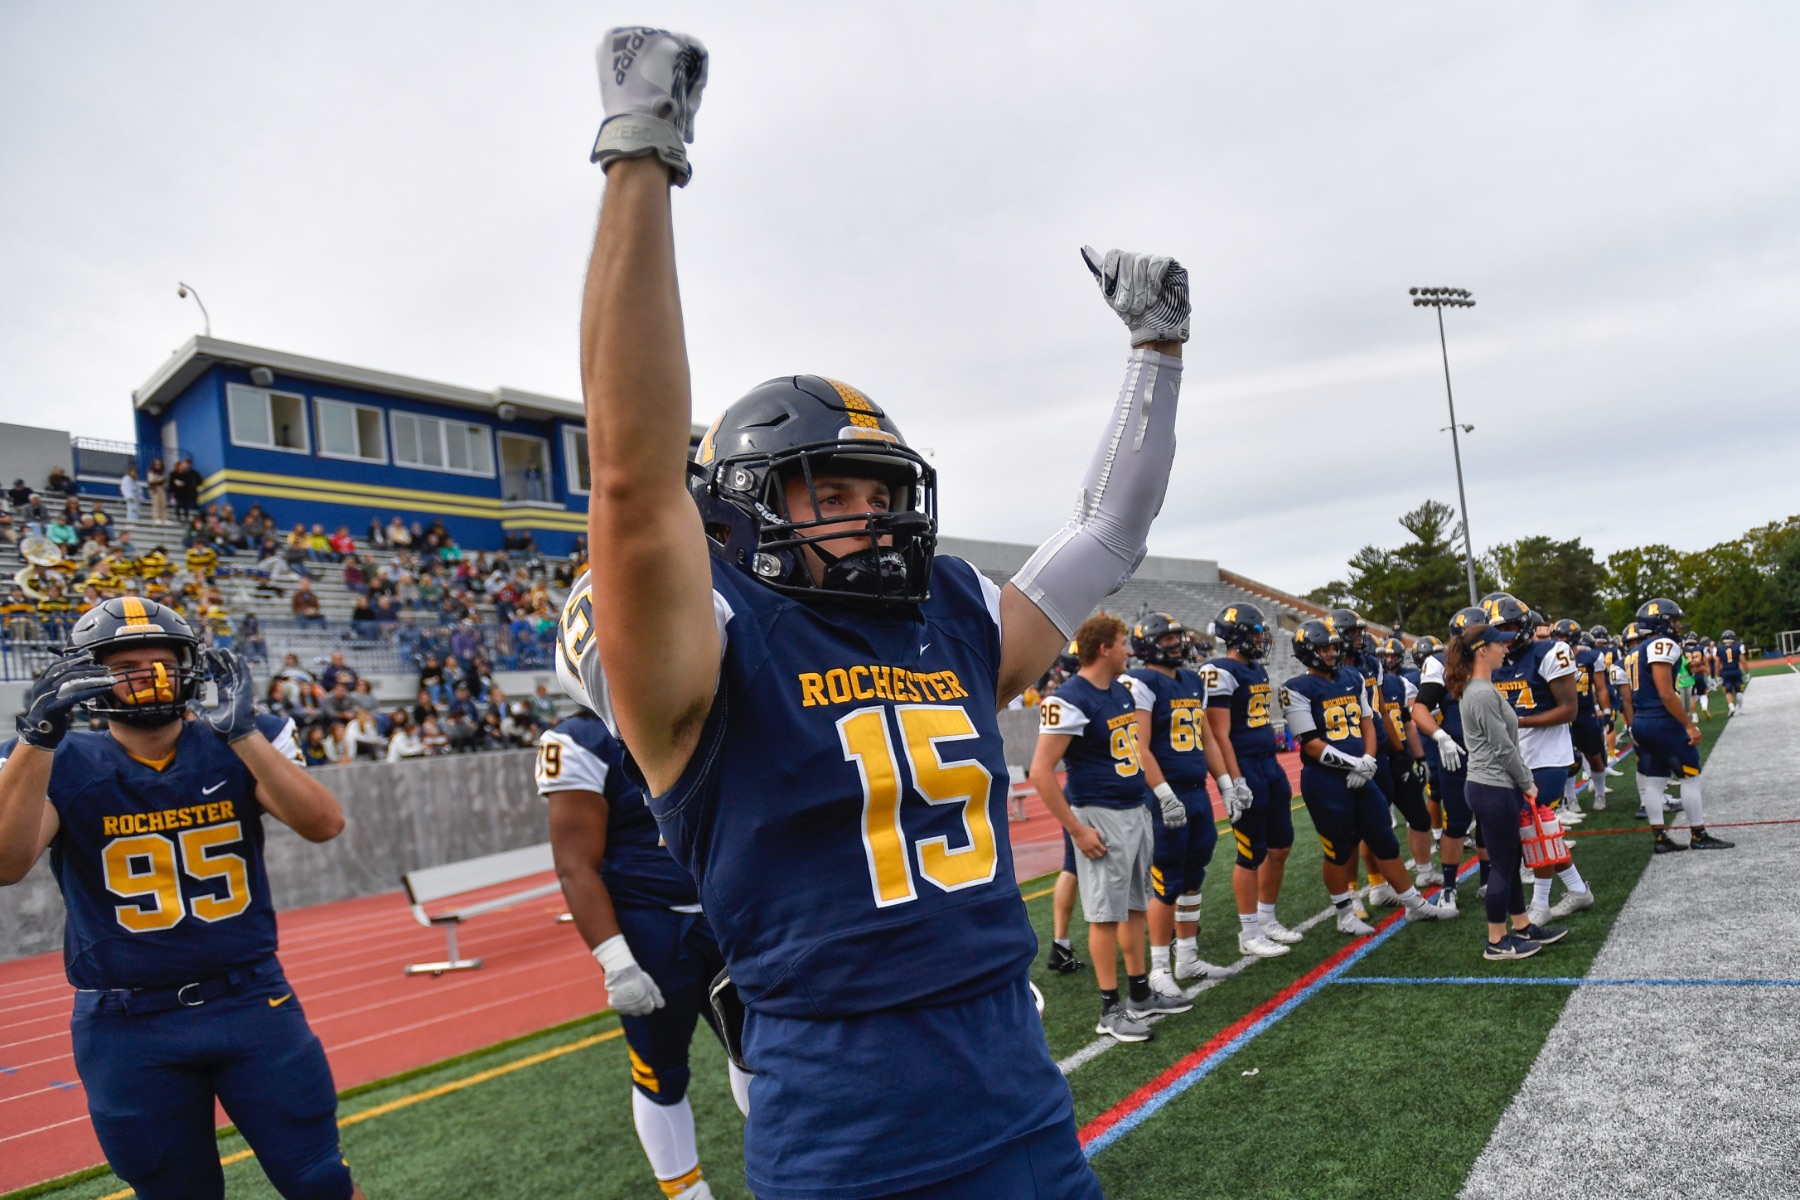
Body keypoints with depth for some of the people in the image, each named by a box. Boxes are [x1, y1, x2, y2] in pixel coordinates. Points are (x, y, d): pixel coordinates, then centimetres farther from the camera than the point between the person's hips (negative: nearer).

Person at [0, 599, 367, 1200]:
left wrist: (241, 732, -25)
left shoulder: (239, 748, -2)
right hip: (130, 1031, 0)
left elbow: (323, 824, -18)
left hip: (253, 1005, 0)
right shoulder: (64, 765, -3)